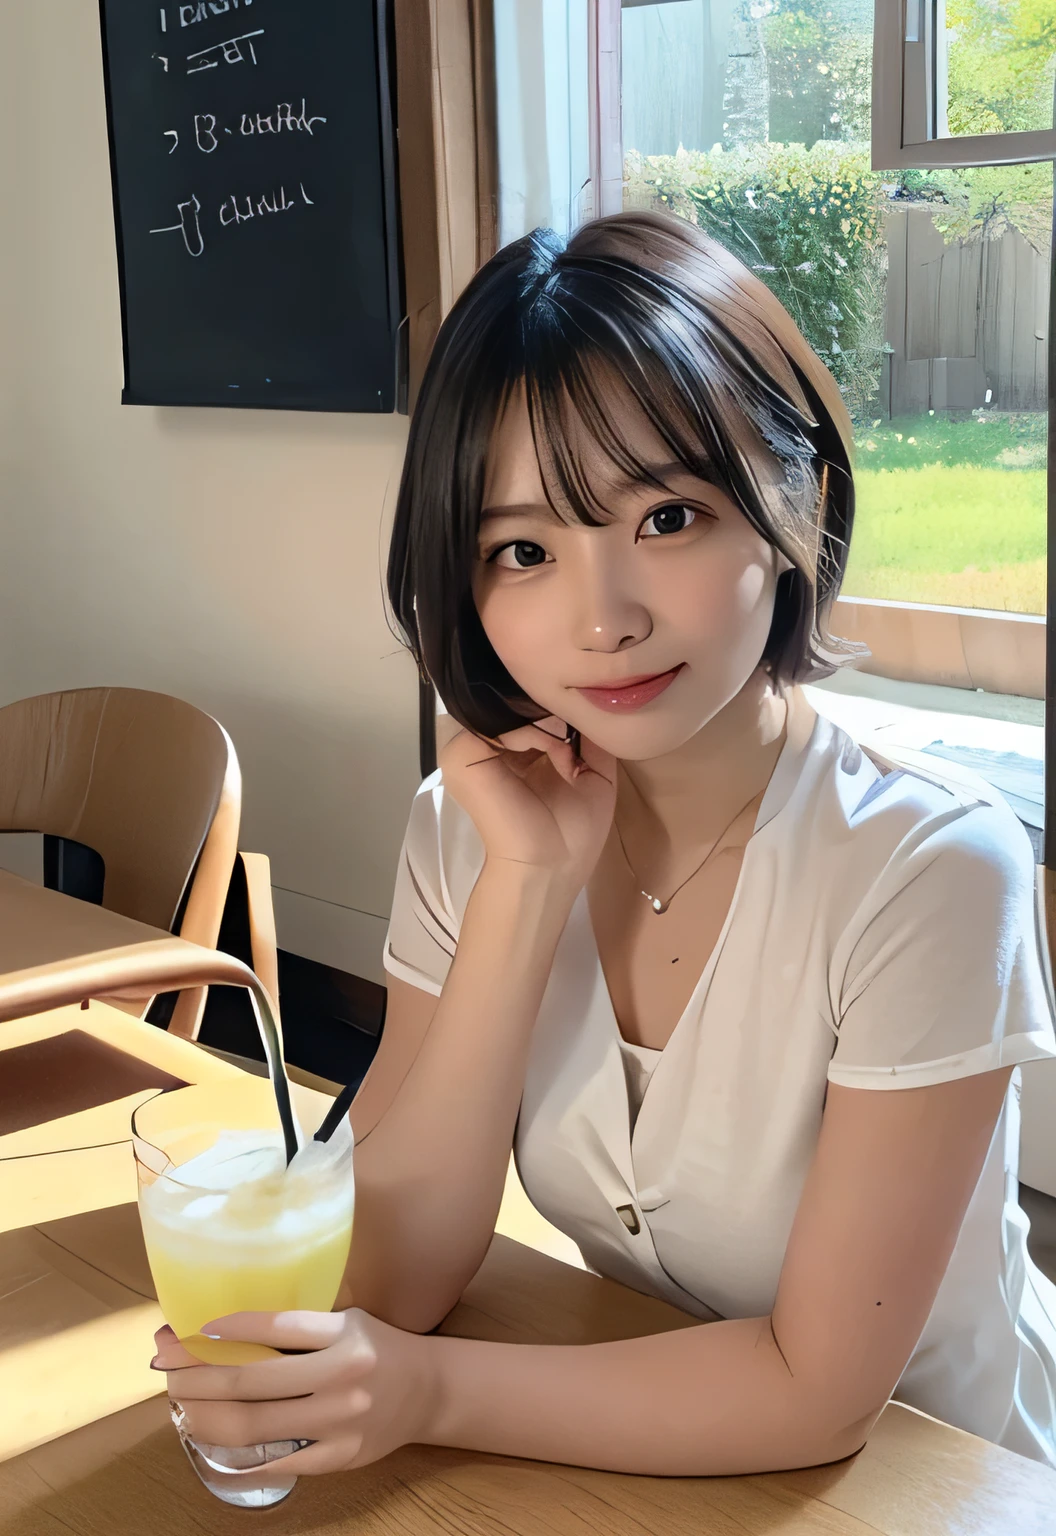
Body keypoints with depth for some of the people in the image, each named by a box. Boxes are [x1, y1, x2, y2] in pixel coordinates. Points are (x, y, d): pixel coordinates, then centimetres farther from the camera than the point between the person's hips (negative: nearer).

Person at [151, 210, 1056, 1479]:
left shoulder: (933, 872, -21)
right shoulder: (467, 828, -7)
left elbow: (816, 1389, -17)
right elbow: (389, 1278, -13)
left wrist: (434, 1392, -23)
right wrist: (527, 884, -21)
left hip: (938, 1475, -3)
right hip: (622, 1451, 3)